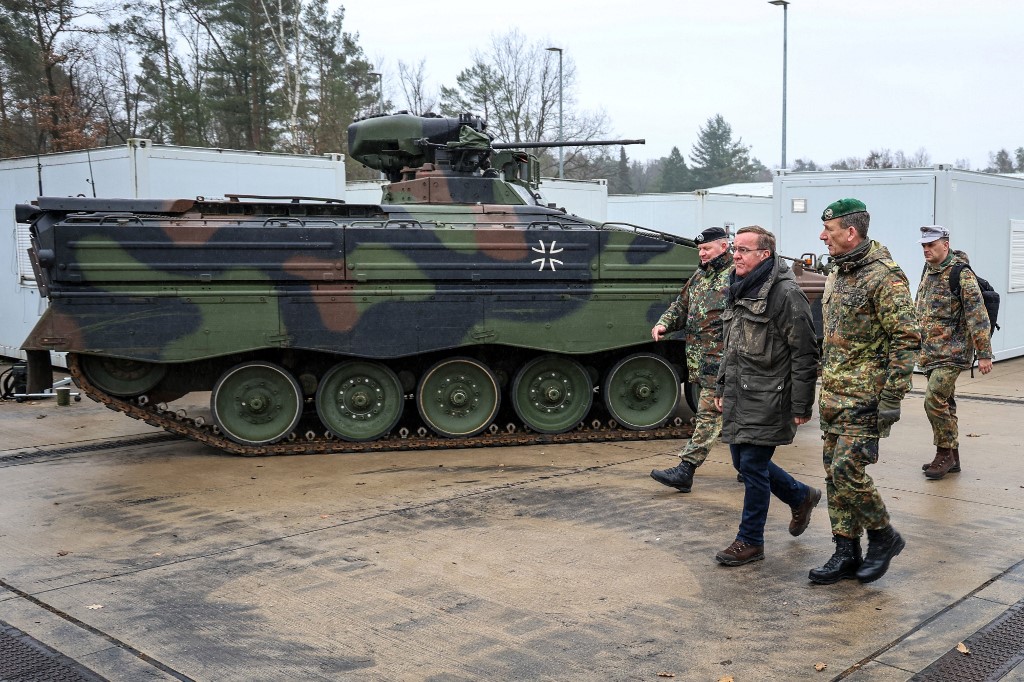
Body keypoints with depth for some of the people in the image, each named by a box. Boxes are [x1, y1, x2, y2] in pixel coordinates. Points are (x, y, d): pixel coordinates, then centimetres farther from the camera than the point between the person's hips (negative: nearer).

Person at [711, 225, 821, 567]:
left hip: (767, 398, -9)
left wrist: (801, 406, -16)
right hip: (739, 396, 9)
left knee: (752, 464, -3)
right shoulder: (740, 291, 13)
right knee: (742, 460, 14)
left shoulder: (785, 294, -14)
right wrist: (721, 388, 21)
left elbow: (805, 355, -15)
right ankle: (802, 496, 37)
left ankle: (750, 541, 12)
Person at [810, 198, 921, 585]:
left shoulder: (884, 277, -15)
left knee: (847, 470, -11)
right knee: (834, 473, 9)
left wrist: (890, 401, -21)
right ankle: (846, 555, 18)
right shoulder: (837, 274, 13)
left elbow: (907, 340, -18)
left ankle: (884, 537, 12)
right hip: (832, 394, 9)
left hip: (864, 397, -9)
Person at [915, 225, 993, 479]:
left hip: (952, 352, -8)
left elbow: (978, 315, -16)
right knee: (945, 404, 13)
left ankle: (945, 453, -1)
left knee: (935, 401, -15)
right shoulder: (928, 272, 12)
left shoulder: (961, 275, -13)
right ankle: (951, 457, 21)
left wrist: (984, 353, -18)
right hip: (930, 352, 8)